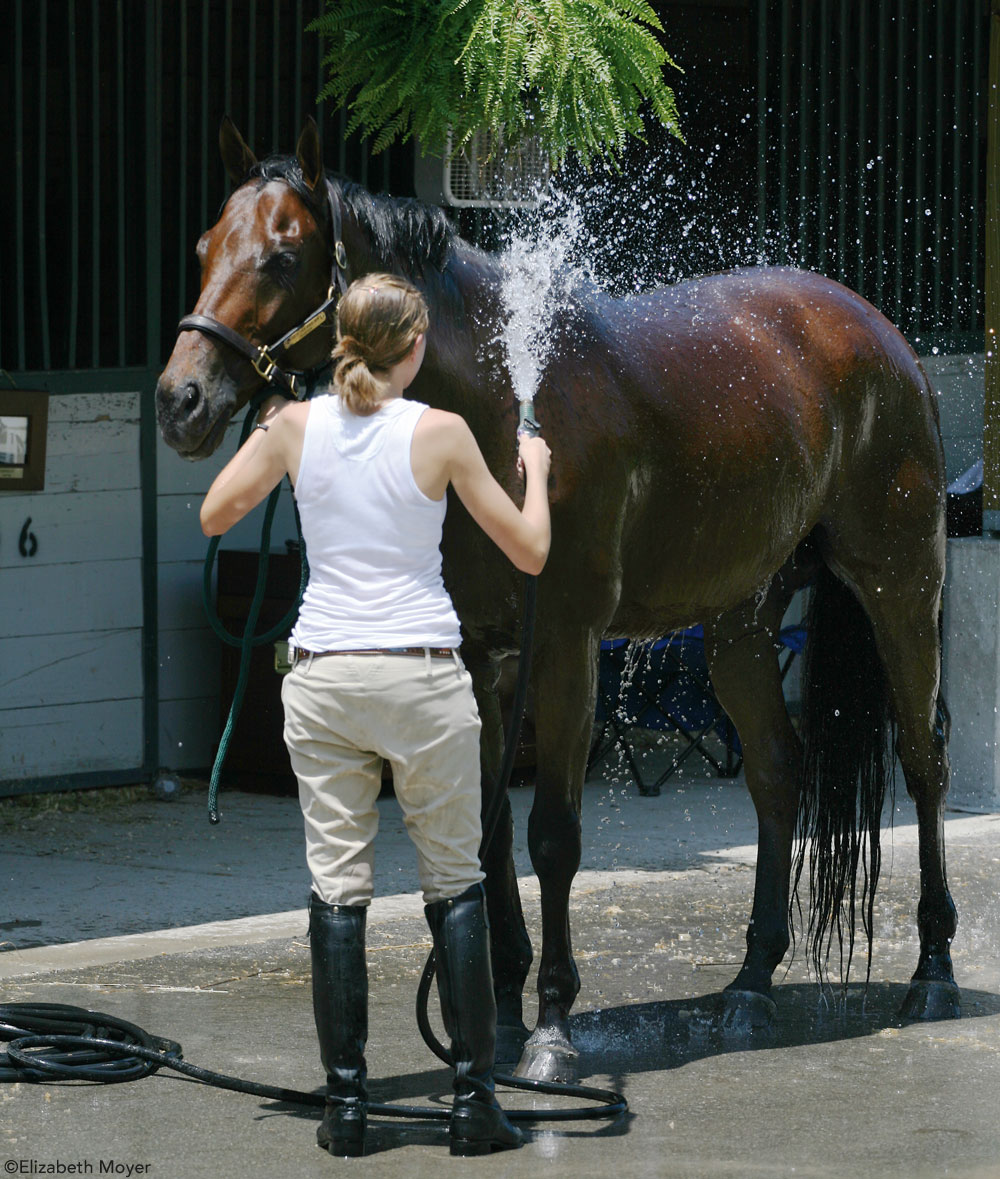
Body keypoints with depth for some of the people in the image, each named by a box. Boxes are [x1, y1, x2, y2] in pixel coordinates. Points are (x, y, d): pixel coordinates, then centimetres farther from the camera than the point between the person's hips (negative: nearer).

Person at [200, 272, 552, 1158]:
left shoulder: (297, 426, -1)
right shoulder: (441, 433, -7)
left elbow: (214, 517, 13)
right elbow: (530, 553, 0)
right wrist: (535, 468, 17)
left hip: (323, 679, 2)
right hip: (423, 678, -2)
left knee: (337, 887, 5)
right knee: (455, 885, 8)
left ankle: (346, 1103, 4)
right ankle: (475, 1102, 6)